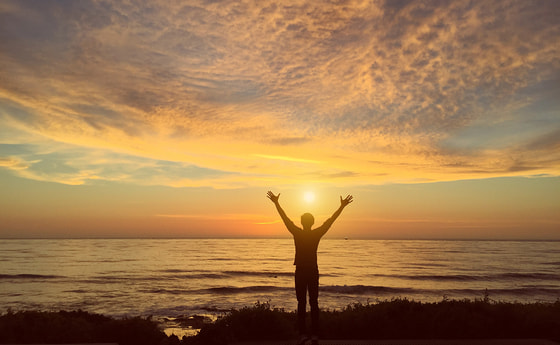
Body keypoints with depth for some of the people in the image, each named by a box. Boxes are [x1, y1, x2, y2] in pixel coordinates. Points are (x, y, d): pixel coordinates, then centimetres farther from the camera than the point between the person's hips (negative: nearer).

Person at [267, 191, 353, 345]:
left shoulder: (297, 233, -7)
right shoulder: (317, 234, -4)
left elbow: (285, 218, -3)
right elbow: (331, 219, 0)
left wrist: (276, 203, 2)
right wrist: (342, 206, 5)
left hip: (300, 272, -1)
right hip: (313, 272, 1)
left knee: (301, 303, 3)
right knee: (314, 303, 6)